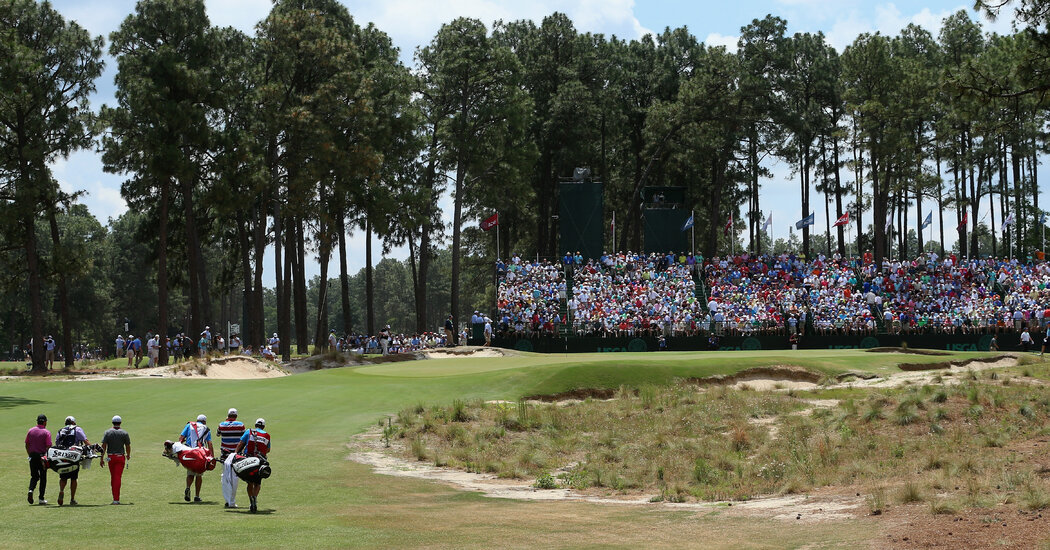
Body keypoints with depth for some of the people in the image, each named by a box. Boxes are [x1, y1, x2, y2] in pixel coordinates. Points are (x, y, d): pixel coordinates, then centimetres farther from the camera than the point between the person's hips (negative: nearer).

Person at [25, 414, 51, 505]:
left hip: (32, 456, 3)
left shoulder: (31, 431, 5)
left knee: (34, 476, 14)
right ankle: (41, 498, 7)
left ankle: (31, 490, -14)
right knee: (43, 477, 6)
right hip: (42, 456, -3)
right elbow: (48, 446, -12)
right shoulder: (46, 432, -8)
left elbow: (27, 445, 9)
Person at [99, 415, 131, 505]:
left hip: (110, 457, 1)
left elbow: (103, 446, -6)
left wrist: (101, 458, -5)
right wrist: (128, 455, 20)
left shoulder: (107, 432, 0)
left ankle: (115, 498, 18)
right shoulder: (124, 433, -2)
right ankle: (116, 499, -12)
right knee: (117, 477, -4)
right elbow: (128, 446, 2)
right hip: (120, 457, -1)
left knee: (113, 477, 14)